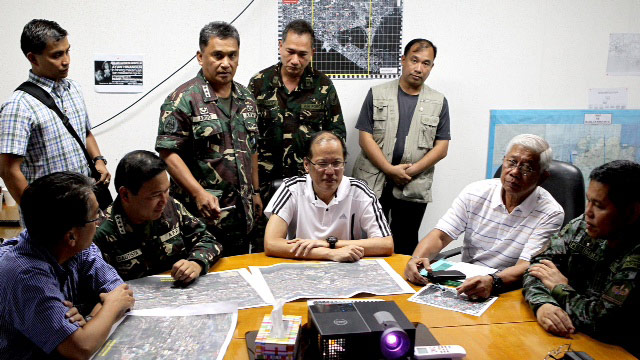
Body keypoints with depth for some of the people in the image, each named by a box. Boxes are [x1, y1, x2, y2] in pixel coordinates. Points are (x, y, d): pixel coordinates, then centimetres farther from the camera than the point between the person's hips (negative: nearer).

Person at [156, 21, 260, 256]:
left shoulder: (246, 98, 11)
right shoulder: (183, 100, -11)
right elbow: (168, 153, -16)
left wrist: (255, 192, 18)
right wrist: (200, 193, -25)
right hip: (200, 212, -6)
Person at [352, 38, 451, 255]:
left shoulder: (439, 103, 9)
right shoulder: (377, 94, 5)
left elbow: (441, 147, 3)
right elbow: (365, 137, -2)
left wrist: (411, 171, -10)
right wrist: (390, 169, -12)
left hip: (413, 187, 1)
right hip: (373, 183, -1)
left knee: (405, 246, 9)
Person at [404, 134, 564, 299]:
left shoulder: (550, 213, -9)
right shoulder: (475, 193, -1)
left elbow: (526, 266, -19)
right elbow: (440, 236, -3)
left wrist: (493, 282, -39)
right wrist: (417, 258, -25)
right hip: (464, 282, 2)